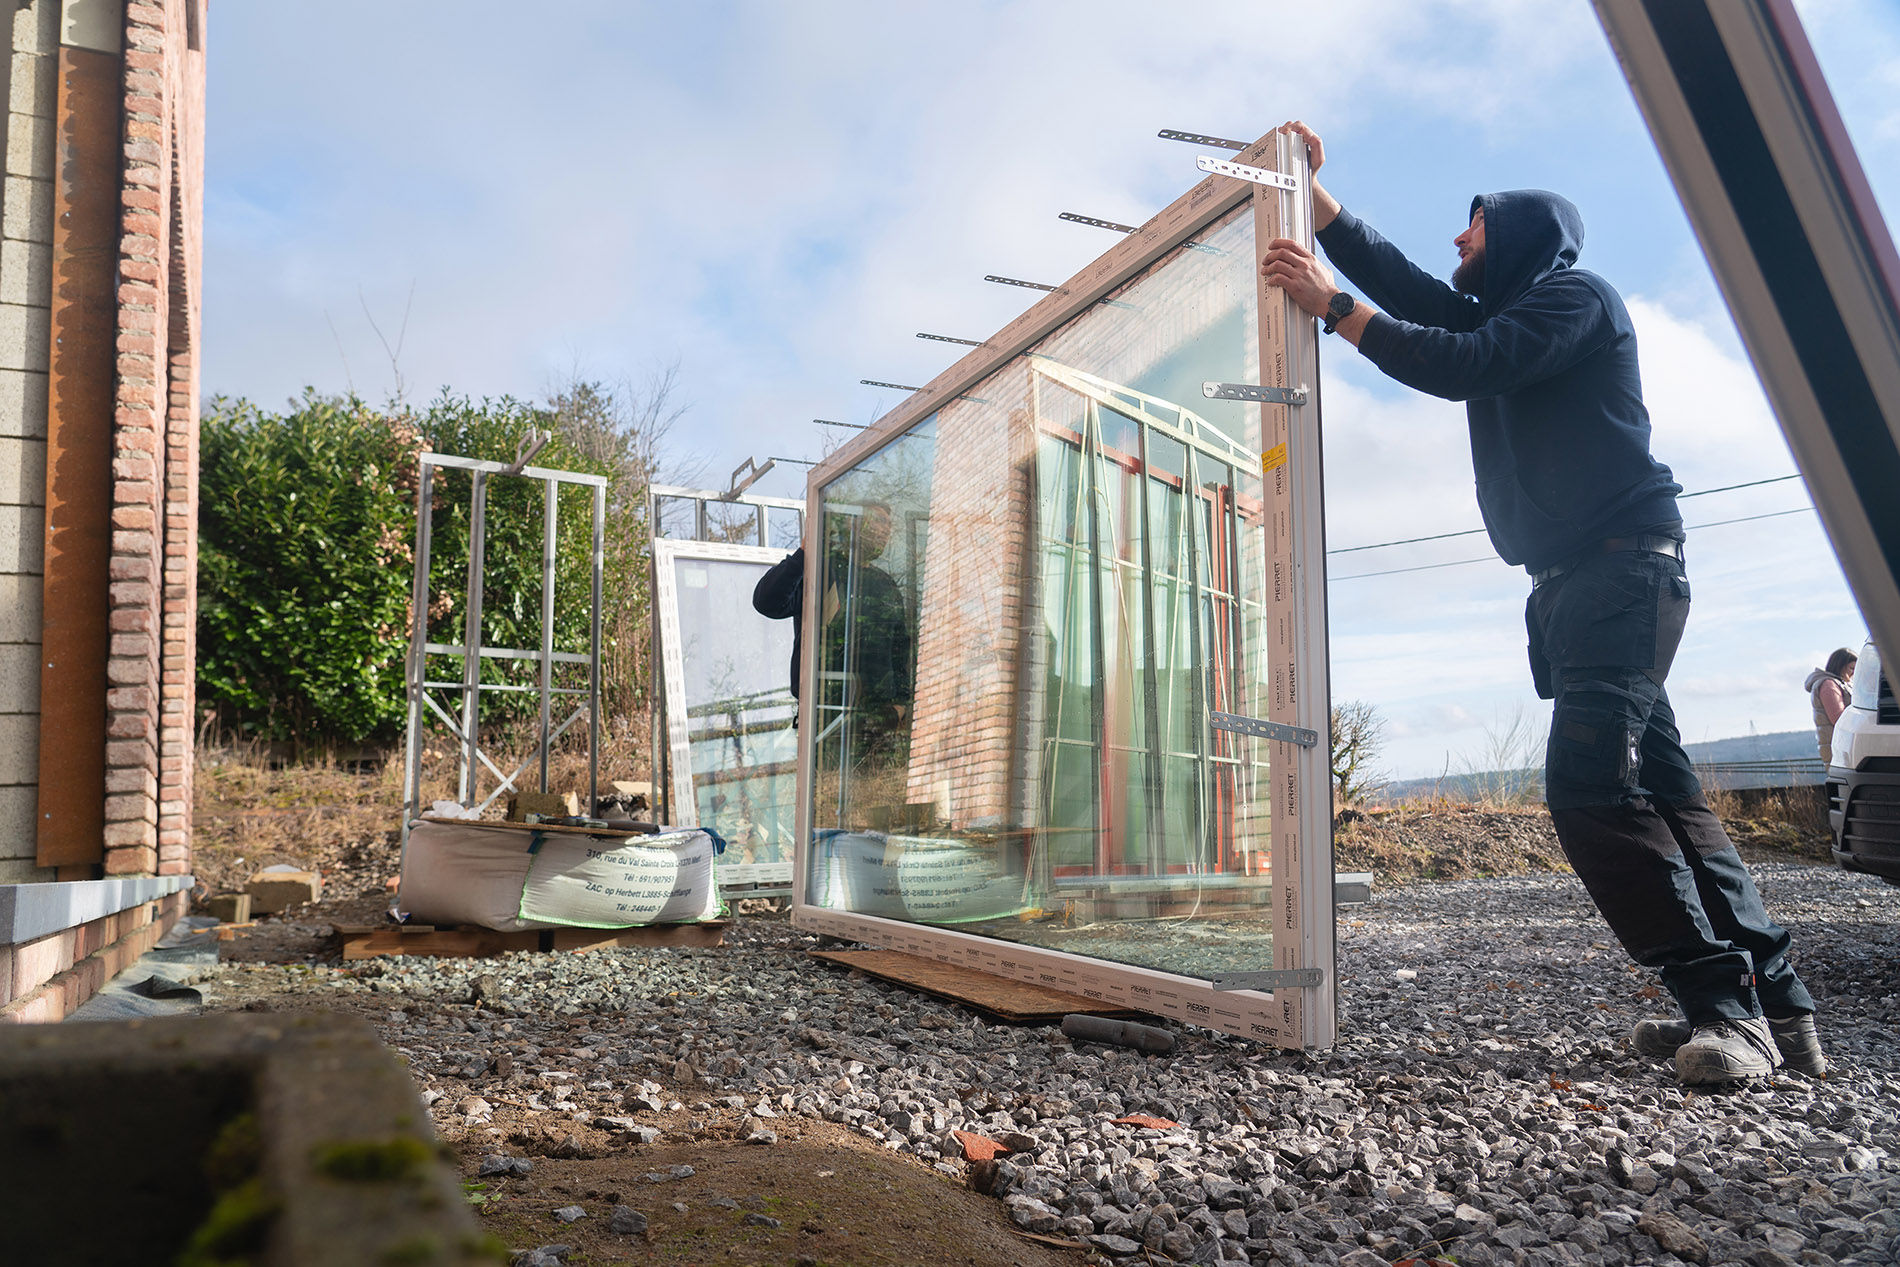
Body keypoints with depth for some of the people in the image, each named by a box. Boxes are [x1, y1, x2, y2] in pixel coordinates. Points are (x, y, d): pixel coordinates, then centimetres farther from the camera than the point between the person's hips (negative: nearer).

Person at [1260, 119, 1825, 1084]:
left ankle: (1726, 1002, -19)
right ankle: (1771, 1005, 5)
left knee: (1590, 783, -21)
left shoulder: (1574, 295, -2)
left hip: (1621, 566, -9)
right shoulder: (1500, 312, 25)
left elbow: (1464, 367, -17)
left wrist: (1331, 306, -16)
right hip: (1574, 582, 10)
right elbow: (1398, 282, 25)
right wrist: (1314, 193, 25)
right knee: (1655, 787, 4)